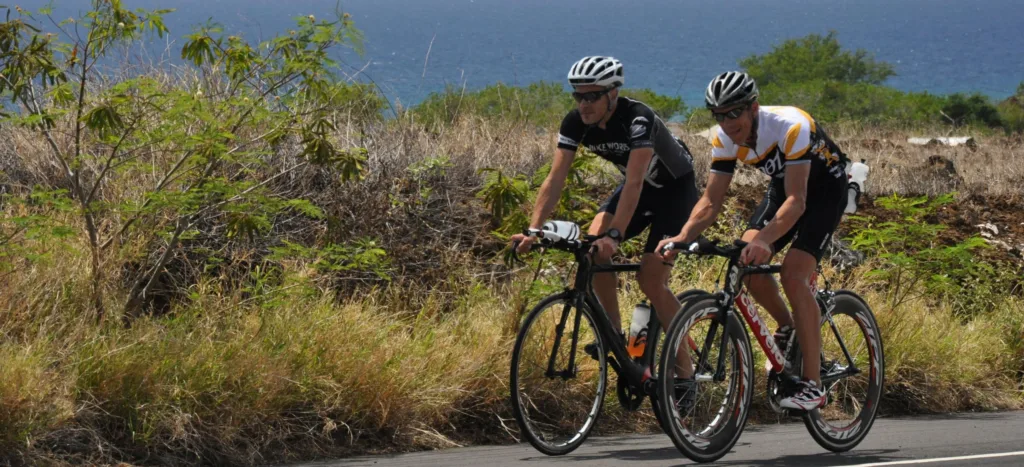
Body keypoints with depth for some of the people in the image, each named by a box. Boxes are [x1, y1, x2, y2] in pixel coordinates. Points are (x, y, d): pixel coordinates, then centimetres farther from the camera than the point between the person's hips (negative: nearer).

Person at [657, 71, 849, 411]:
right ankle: (787, 328, 13)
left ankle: (813, 385, -19)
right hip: (784, 183, 6)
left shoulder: (791, 127, -35)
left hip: (825, 186, -6)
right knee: (747, 263, -17)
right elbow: (710, 202, -13)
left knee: (793, 275, -23)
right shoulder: (725, 140, -16)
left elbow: (796, 201, -40)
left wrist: (764, 240, -55)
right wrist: (682, 238, -32)